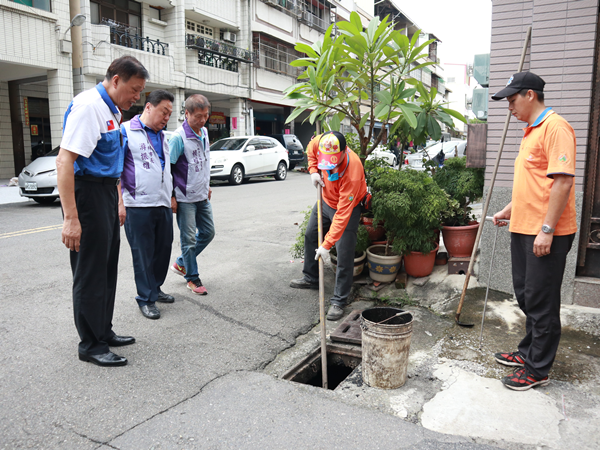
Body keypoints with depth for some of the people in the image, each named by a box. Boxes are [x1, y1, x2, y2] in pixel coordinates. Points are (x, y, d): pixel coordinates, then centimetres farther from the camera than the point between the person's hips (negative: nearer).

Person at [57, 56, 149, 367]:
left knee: (107, 267, 16)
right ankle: (91, 345, 14)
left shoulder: (113, 111, 14)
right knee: (90, 271, 0)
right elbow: (64, 161, -24)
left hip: (106, 191, 10)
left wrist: (118, 201, 24)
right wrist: (70, 218, -28)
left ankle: (104, 332, 31)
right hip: (87, 191, -10)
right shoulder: (88, 106, -16)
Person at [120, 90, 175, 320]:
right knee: (143, 254, 1)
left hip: (163, 205, 7)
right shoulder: (126, 132, -5)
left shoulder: (162, 136, 18)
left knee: (163, 249, 13)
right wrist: (119, 202, -15)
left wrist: (171, 198, 23)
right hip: (138, 206, -7)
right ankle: (146, 299, 13)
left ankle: (155, 288, 31)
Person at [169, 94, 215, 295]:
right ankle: (192, 278, 16)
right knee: (189, 238, 2)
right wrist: (171, 197, -15)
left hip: (202, 196, 8)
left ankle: (181, 264, 29)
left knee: (208, 232, 14)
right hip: (185, 198, -8)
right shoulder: (179, 137, -16)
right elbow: (167, 168, -15)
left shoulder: (204, 132, 7)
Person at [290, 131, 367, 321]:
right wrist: (313, 171, -10)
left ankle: (339, 301, 2)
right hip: (326, 200, 7)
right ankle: (311, 278, 40)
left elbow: (342, 213, -39)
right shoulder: (320, 143, -25)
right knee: (310, 235, 19)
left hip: (348, 206, -7)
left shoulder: (352, 171, -41)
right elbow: (311, 149, 5)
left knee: (344, 254, -9)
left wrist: (327, 244, -38)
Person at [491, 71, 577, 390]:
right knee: (526, 296, 19)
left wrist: (547, 229, -24)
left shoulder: (555, 127, -14)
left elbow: (562, 181, -22)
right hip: (523, 230, 10)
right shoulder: (531, 132, 17)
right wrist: (509, 210, 21)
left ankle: (537, 370, 14)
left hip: (545, 234, -10)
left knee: (541, 302, 1)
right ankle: (529, 351, 35)